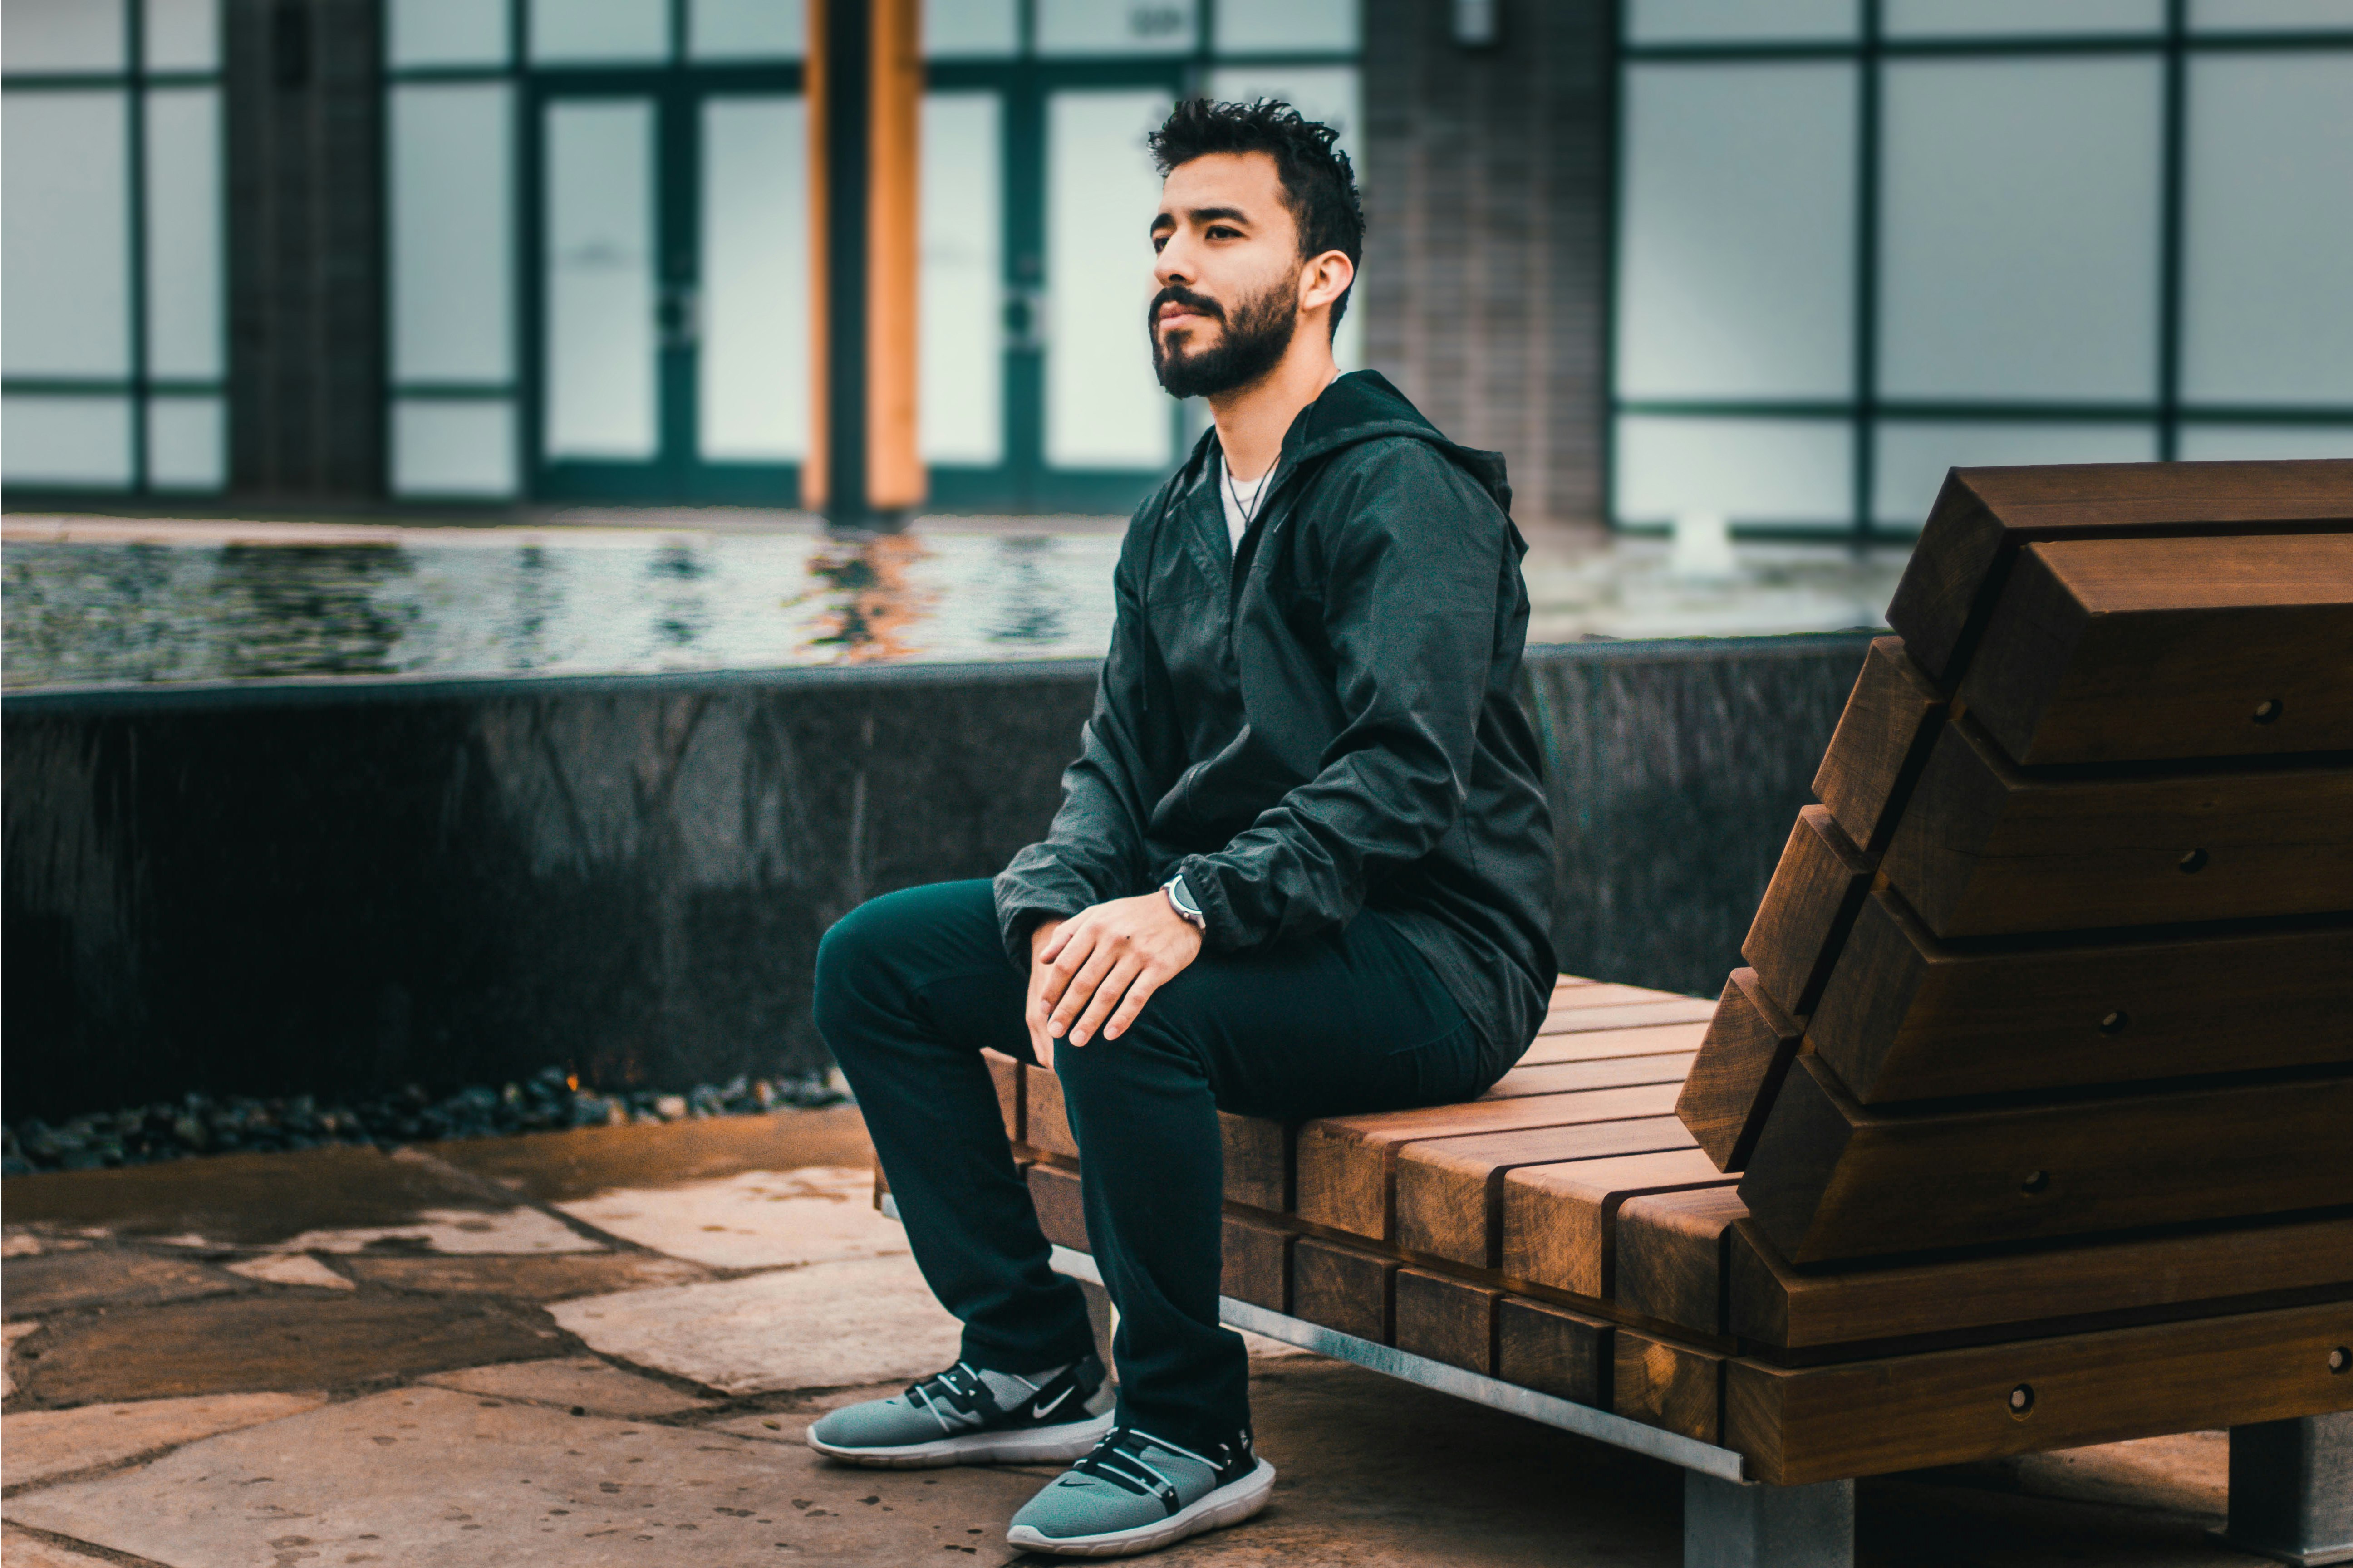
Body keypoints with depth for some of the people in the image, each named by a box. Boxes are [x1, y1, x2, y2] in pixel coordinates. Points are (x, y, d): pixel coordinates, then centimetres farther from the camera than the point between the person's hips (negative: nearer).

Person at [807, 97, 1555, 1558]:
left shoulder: (1403, 490, -15)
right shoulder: (1176, 520, 13)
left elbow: (1403, 777, -26)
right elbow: (1118, 764, 10)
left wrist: (1190, 910, -37)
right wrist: (1062, 908, -12)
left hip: (1431, 958, -9)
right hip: (1233, 929, 9)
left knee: (1132, 1016, -36)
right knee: (873, 958, 3)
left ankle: (1190, 1428, -18)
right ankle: (1030, 1365, 7)